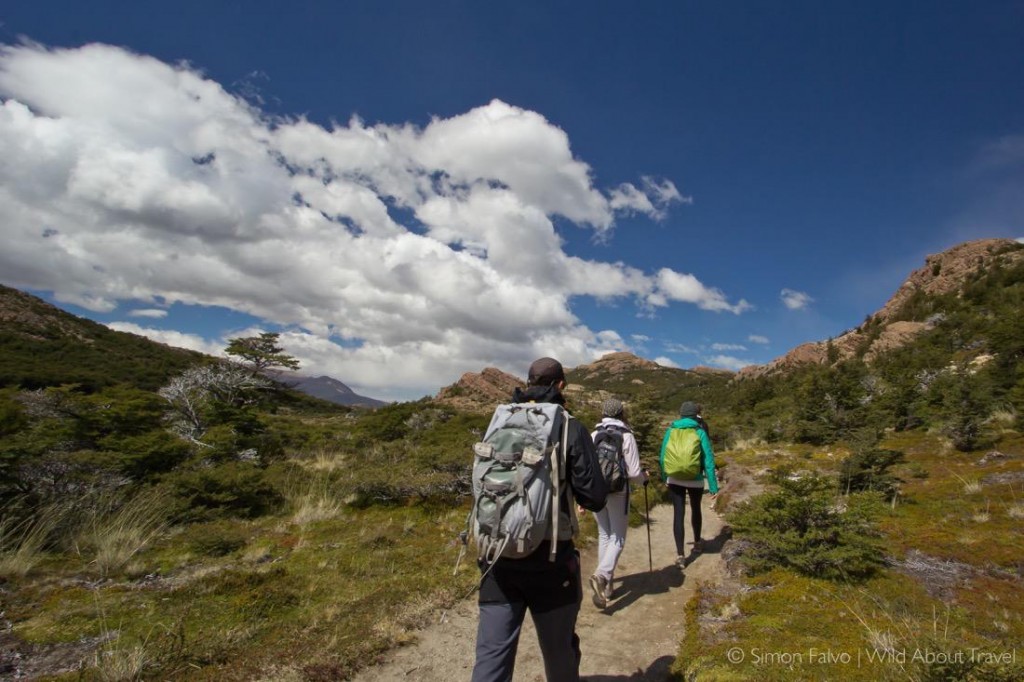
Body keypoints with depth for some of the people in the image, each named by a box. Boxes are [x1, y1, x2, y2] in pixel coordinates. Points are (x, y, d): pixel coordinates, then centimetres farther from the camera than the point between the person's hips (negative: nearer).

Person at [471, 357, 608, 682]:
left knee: (492, 654, 8)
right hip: (549, 558, -3)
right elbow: (595, 498, -8)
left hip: (497, 555, 3)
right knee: (559, 649, 19)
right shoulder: (570, 428, -7)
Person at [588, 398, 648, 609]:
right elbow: (634, 472, -10)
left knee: (604, 536, 17)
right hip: (618, 493, -3)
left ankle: (606, 583, 19)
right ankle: (602, 575, -15)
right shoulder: (626, 436, -9)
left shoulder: (593, 436, 0)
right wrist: (644, 478, 13)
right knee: (617, 538, 6)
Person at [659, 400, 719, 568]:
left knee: (678, 514, 3)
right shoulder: (700, 433, -7)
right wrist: (713, 486, -6)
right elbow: (708, 460, -9)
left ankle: (680, 555, -3)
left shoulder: (671, 431, -2)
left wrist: (665, 477, 17)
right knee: (695, 510, 23)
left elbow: (663, 457, 4)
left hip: (674, 479, 0)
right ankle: (697, 543, 43)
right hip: (695, 480, 0)